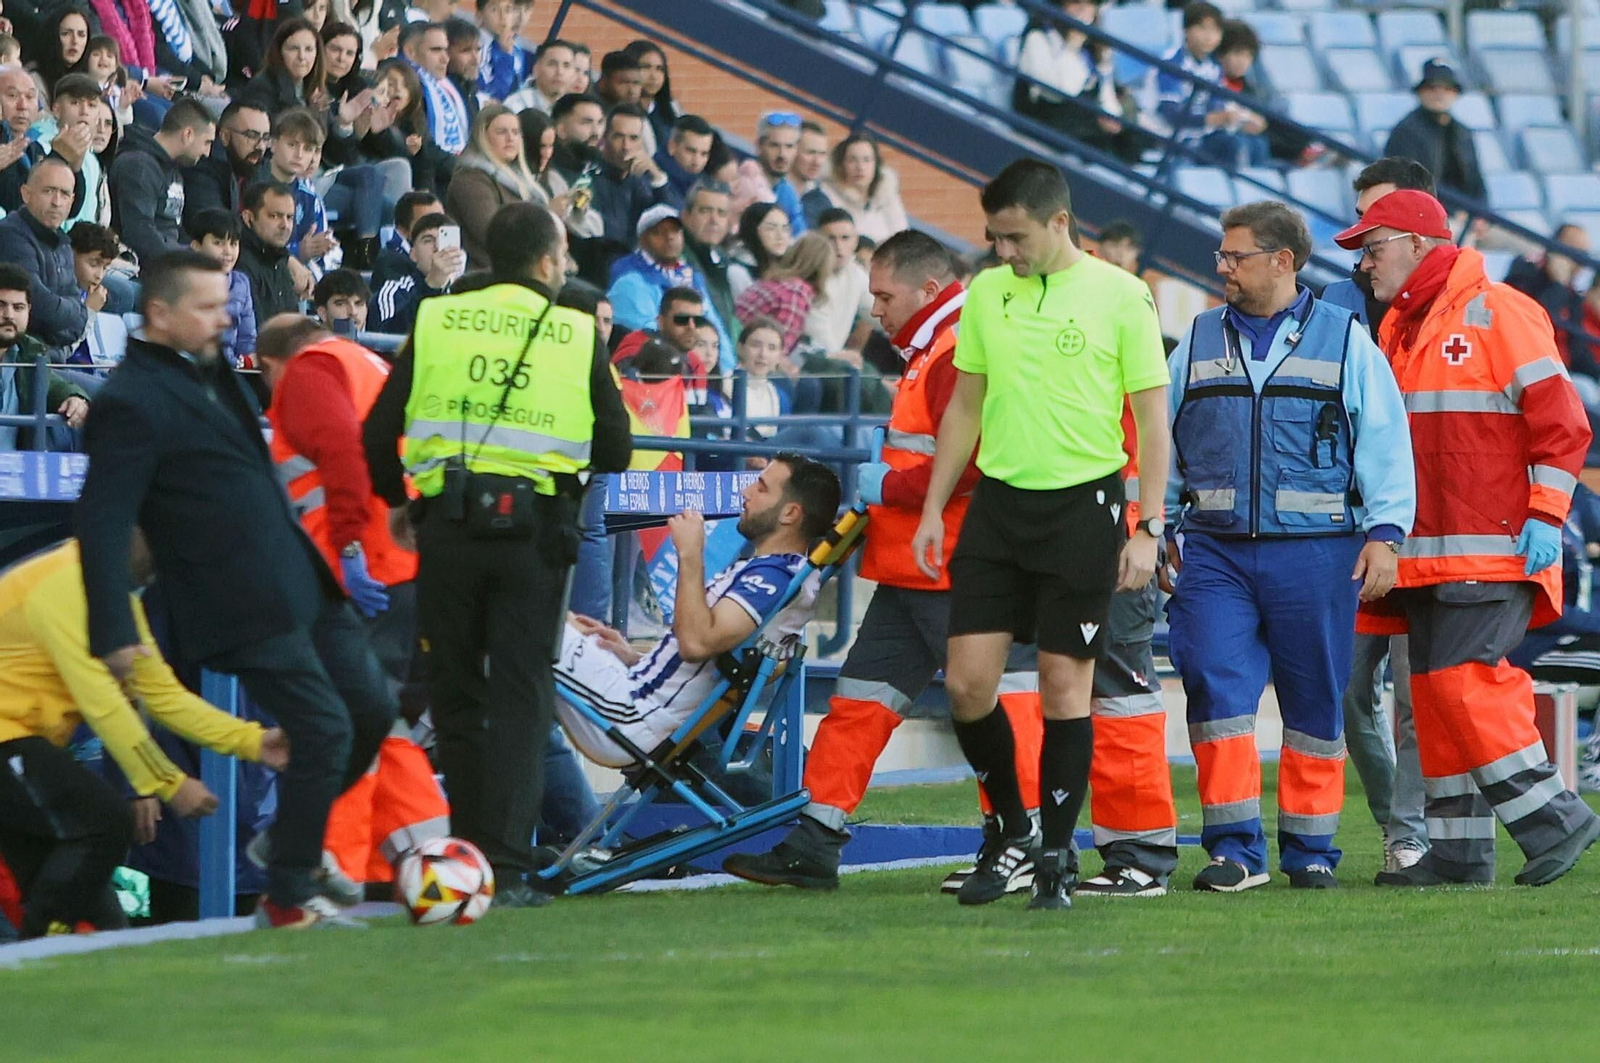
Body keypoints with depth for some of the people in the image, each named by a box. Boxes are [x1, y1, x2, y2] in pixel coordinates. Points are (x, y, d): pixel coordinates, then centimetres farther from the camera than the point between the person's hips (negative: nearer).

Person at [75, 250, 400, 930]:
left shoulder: (211, 372, 15)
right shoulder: (132, 403, -14)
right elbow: (101, 523, -18)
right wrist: (114, 635, -22)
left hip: (303, 590, 9)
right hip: (246, 611, -9)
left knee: (372, 709, 9)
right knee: (324, 732, -9)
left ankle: (290, 835, 28)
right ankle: (287, 898, 2)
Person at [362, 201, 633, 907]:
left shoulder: (437, 324, 7)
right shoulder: (576, 335, 4)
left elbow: (378, 436, 6)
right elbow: (615, 451, 7)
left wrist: (396, 502, 23)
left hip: (448, 526, 1)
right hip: (533, 525, -1)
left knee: (456, 694, 12)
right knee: (520, 697, -1)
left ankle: (472, 855, 17)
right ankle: (508, 868, -10)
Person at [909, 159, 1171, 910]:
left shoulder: (1120, 297, -5)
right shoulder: (986, 292, 8)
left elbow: (1153, 419, -3)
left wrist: (1148, 529, -9)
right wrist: (932, 510, 12)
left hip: (1081, 504, -4)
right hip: (997, 503, 4)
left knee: (1064, 684, -1)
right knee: (966, 682, -2)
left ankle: (1057, 855, 10)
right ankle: (1012, 832, 18)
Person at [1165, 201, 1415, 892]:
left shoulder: (1346, 343, 4)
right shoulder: (1198, 346, 13)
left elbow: (1386, 446, 2)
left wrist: (1384, 535, -5)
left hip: (1316, 551, -2)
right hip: (1215, 554, 2)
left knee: (1314, 703, 3)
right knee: (1215, 687, -11)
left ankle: (1311, 848, 13)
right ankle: (1235, 847, -7)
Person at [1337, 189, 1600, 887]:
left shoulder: (1497, 313, -7)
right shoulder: (1397, 328, 18)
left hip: (1494, 550, -8)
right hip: (1425, 556, 8)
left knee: (1463, 681, -16)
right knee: (1434, 692, 5)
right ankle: (1459, 848, 9)